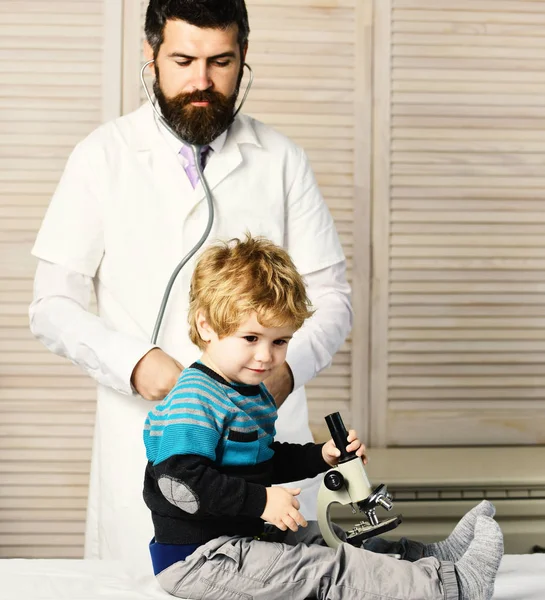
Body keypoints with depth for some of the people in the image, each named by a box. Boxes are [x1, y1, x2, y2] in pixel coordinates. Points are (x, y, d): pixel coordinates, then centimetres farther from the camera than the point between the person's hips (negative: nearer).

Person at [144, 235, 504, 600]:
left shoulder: (250, 391, 13)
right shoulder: (194, 400, -21)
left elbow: (263, 461, 25)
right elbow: (179, 481, -30)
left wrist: (322, 457, 10)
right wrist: (261, 501, -27)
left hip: (243, 535, 10)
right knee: (327, 568, -14)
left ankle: (432, 556, 23)